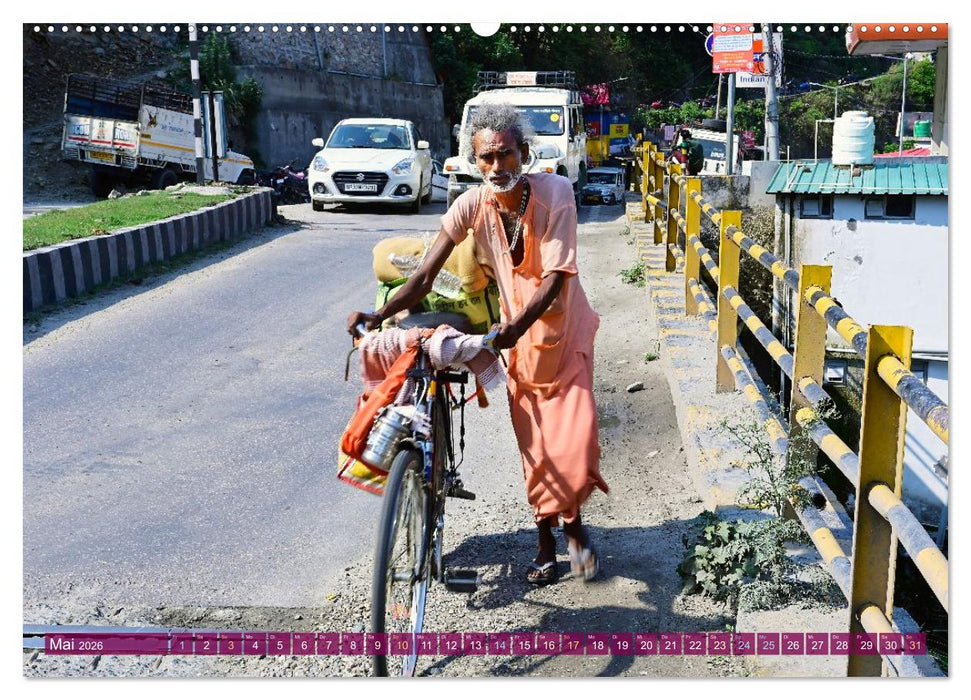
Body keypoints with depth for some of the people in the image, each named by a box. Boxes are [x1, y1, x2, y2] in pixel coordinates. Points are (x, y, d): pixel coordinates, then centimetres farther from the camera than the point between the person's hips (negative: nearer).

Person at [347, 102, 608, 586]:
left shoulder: (554, 192, -22)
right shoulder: (472, 205, -16)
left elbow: (555, 277, -27)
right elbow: (425, 275, -16)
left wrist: (515, 326, -42)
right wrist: (378, 315, -30)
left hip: (564, 328, -2)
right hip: (516, 335, 2)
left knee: (575, 438, -6)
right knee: (533, 446, 7)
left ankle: (573, 525, 21)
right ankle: (546, 542, 24)